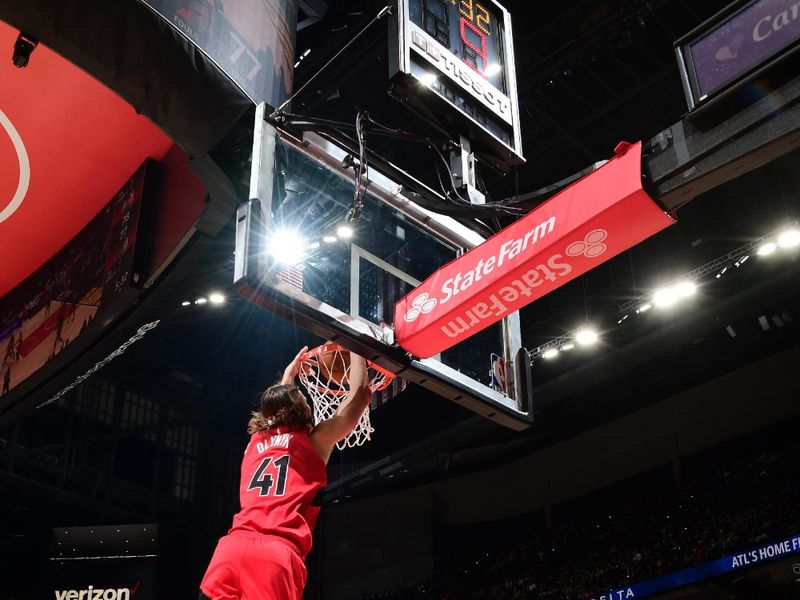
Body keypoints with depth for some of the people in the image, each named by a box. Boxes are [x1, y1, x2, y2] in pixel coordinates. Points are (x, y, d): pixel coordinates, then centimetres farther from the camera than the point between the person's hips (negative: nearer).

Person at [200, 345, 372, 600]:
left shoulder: (257, 439, 26)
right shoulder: (315, 440, 14)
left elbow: (277, 403, 51)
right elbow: (360, 393, 23)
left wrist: (291, 369, 63)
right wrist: (356, 350, 37)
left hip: (232, 547, 5)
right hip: (276, 555, -5)